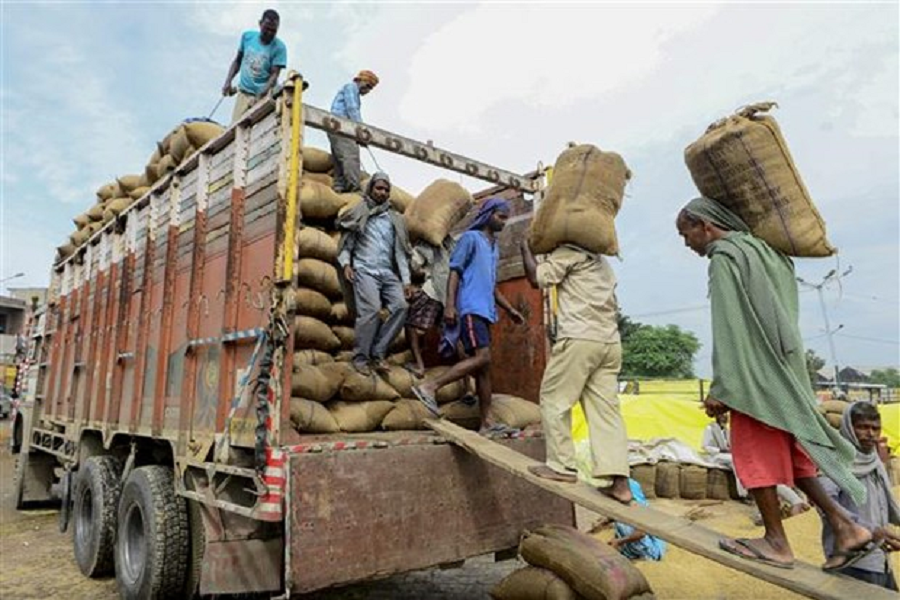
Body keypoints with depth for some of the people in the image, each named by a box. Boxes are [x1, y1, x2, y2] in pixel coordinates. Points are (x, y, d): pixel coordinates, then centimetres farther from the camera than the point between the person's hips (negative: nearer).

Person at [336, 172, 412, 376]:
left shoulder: (394, 219, 21)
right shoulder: (358, 214, 13)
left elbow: (400, 252, 16)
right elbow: (346, 245, 10)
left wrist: (406, 280, 6)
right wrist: (345, 263, -10)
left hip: (388, 273, 4)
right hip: (364, 270, -3)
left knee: (400, 306, -20)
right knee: (372, 309, -25)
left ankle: (377, 353, -13)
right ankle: (360, 357, -12)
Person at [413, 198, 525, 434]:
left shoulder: (494, 248, 25)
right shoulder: (471, 238, 0)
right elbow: (455, 272, -8)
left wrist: (510, 310, 21)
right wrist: (449, 305, -19)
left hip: (485, 311, 8)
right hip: (470, 308, -8)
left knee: (484, 366, 5)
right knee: (481, 358, -20)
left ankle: (487, 423, 7)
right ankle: (429, 386, -18)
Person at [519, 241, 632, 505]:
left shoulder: (568, 252, 0)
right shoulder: (600, 259, 26)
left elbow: (536, 278, -3)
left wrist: (525, 248, 8)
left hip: (579, 338, -8)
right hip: (610, 341, 8)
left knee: (554, 399, 3)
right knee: (606, 408, 3)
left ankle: (562, 466, 5)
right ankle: (619, 480, -2)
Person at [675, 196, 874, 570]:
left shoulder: (724, 257, -11)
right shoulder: (763, 252, 17)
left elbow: (728, 327, -18)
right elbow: (776, 318, 18)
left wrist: (720, 388, -17)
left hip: (754, 372, -9)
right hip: (782, 369, 9)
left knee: (755, 456, 1)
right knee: (787, 455, 15)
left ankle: (776, 541, 10)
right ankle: (844, 527, 14)